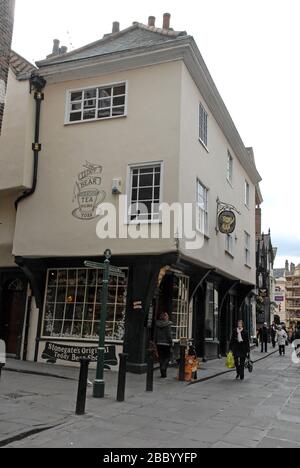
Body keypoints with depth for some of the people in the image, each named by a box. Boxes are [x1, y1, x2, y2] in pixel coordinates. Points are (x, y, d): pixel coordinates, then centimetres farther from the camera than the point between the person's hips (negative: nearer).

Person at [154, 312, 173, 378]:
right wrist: (171, 343, -4)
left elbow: (155, 334, 6)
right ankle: (164, 367, -14)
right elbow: (169, 335, -12)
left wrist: (156, 342, 13)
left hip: (159, 343, 4)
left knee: (161, 358, 10)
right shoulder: (168, 324, -10)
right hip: (166, 343, -4)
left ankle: (163, 374, 11)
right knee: (167, 357, 11)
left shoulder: (157, 324, 2)